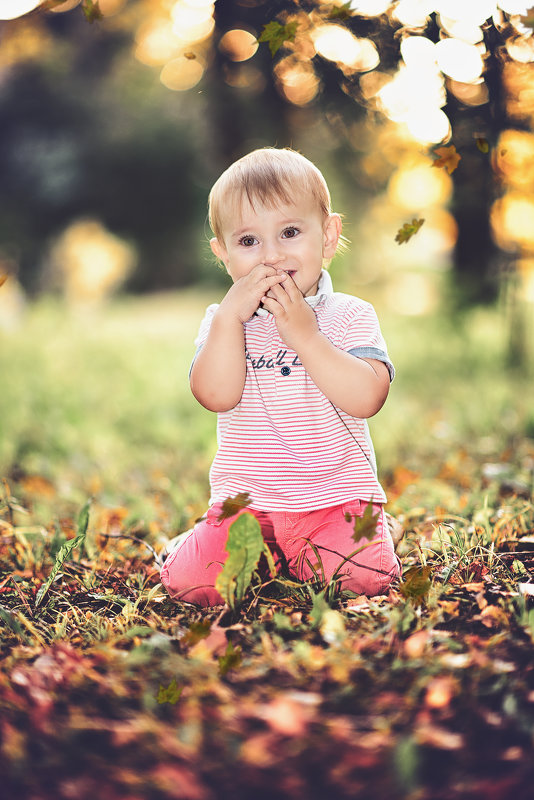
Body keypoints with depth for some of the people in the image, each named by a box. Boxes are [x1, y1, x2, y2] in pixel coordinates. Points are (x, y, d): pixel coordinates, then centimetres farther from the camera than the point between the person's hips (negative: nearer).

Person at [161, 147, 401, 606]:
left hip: (336, 495, -1)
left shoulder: (350, 316, -1)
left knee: (366, 573, -24)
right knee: (187, 580, -16)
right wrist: (230, 316, -21)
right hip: (246, 499, 1)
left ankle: (298, 560, 10)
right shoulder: (224, 321, 4)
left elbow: (367, 398, -17)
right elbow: (216, 396, -14)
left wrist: (303, 333, -21)